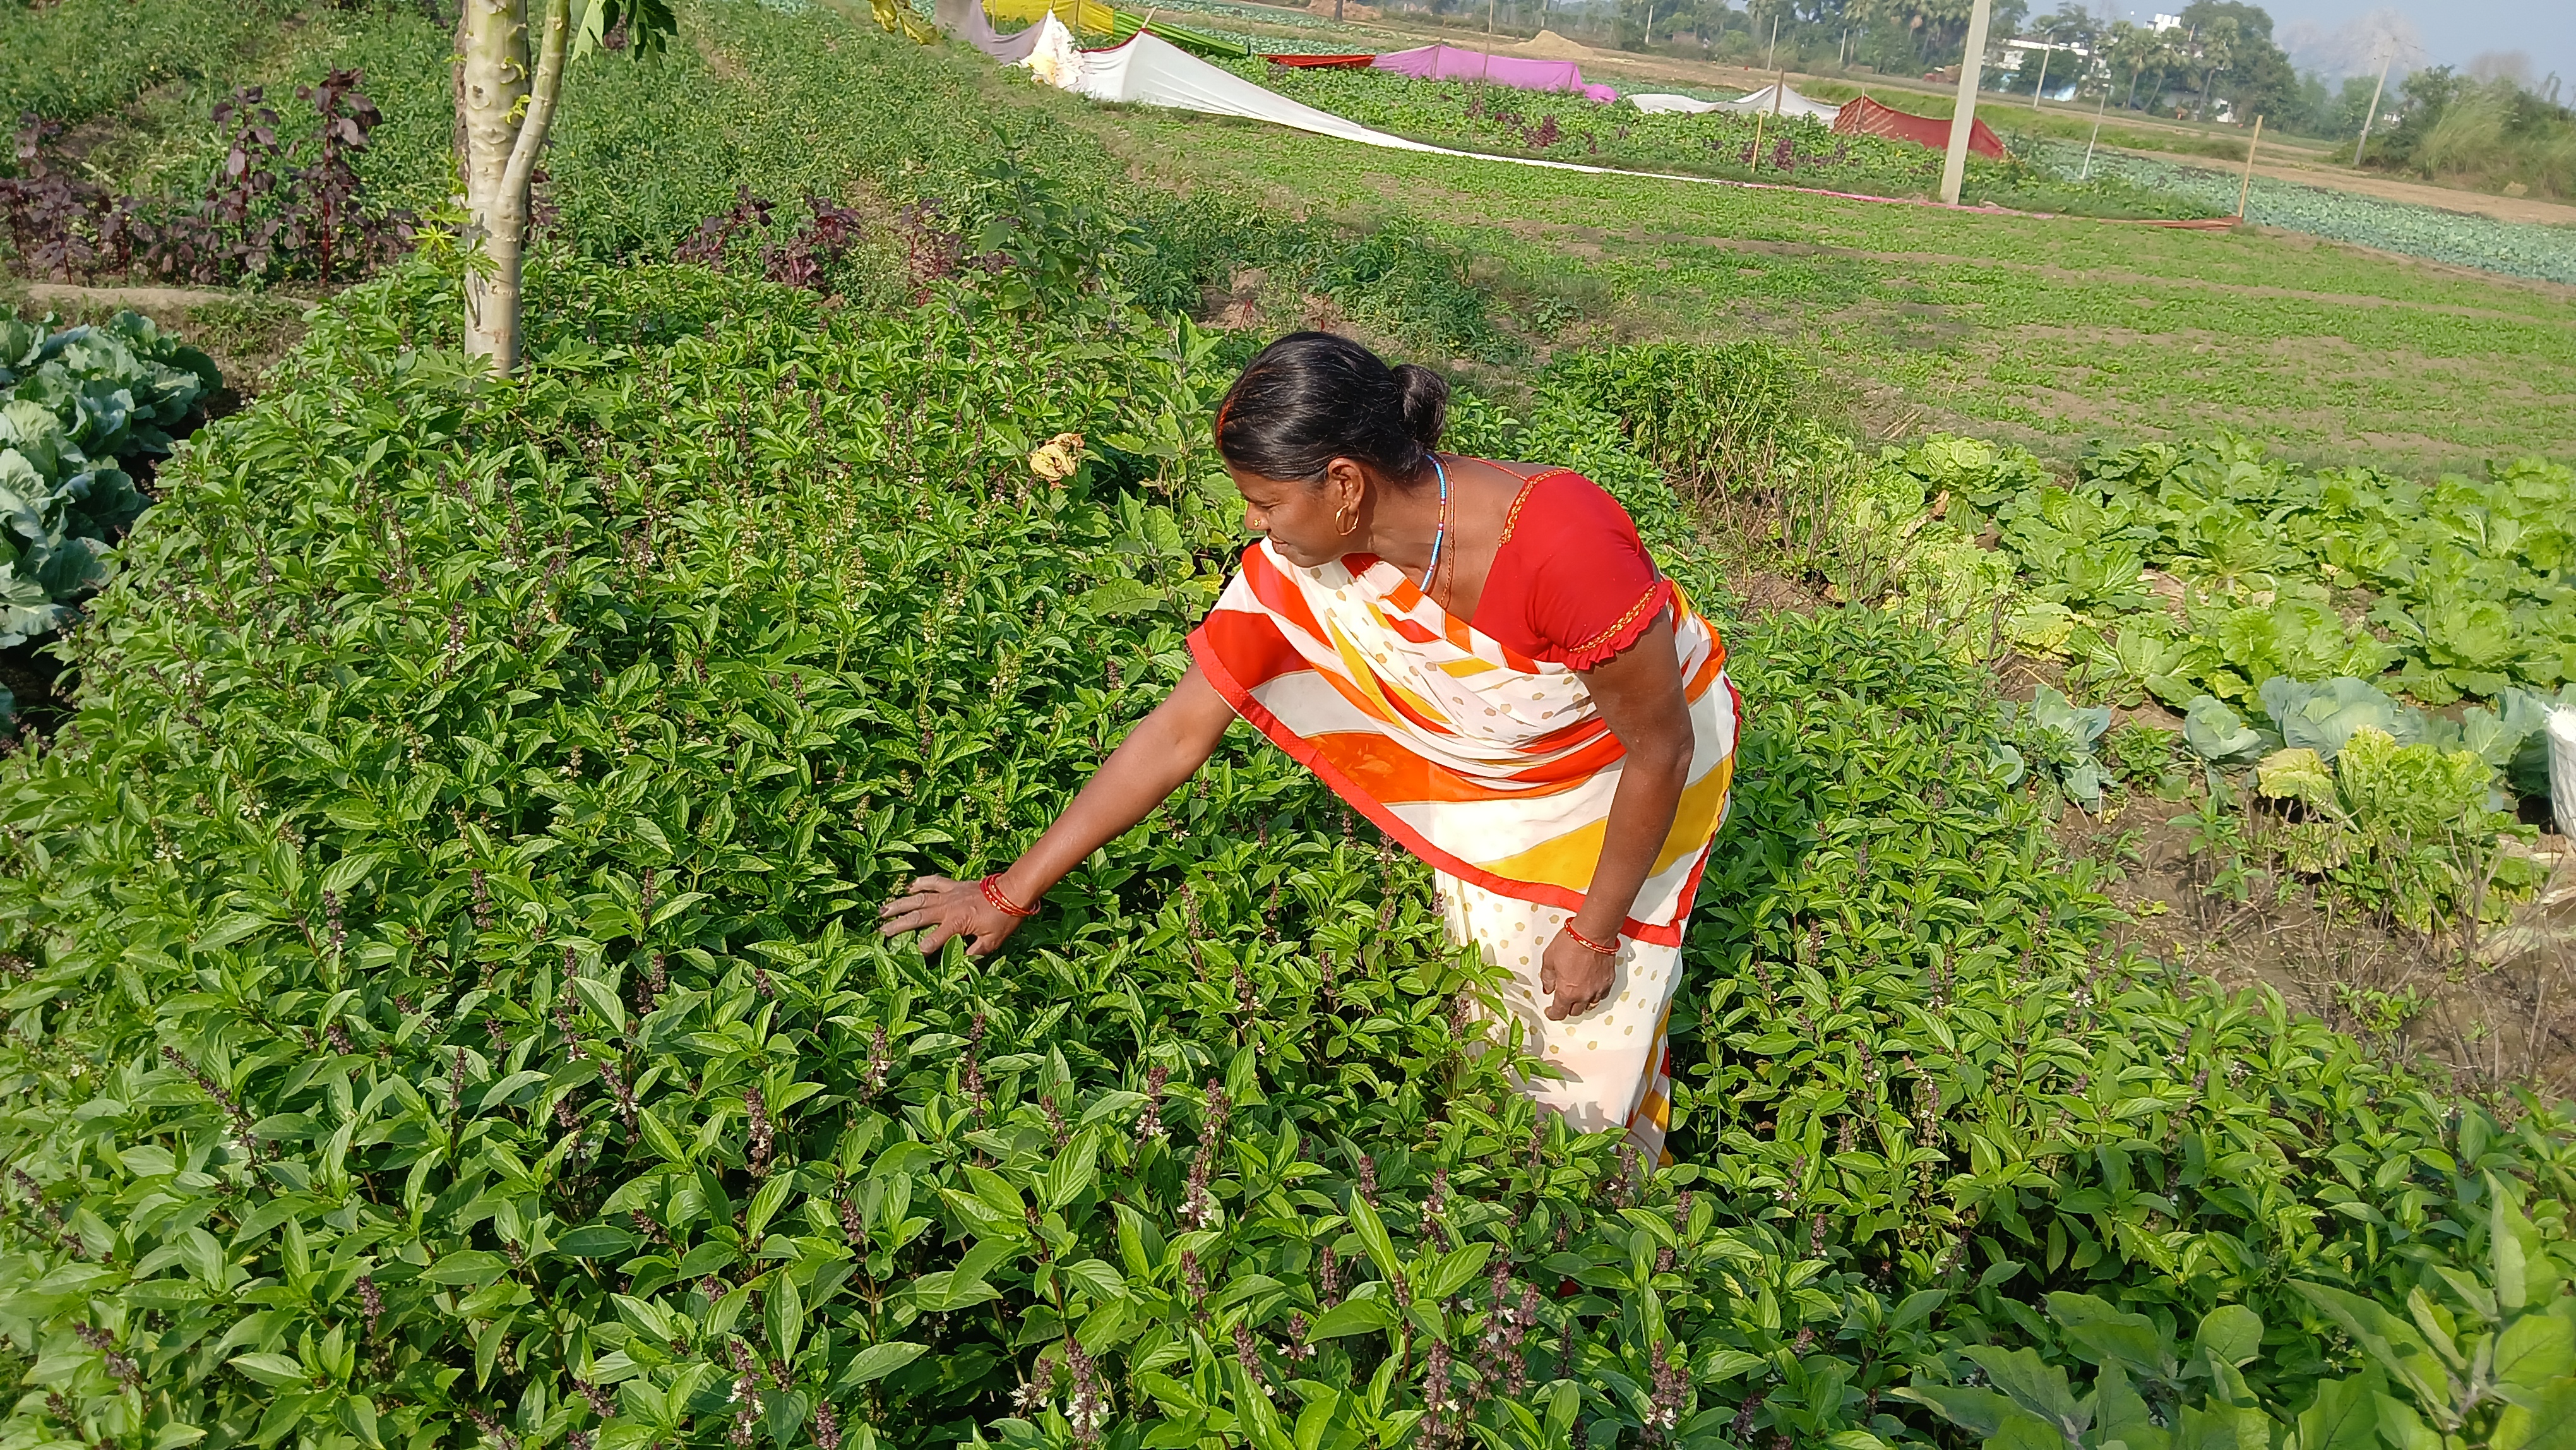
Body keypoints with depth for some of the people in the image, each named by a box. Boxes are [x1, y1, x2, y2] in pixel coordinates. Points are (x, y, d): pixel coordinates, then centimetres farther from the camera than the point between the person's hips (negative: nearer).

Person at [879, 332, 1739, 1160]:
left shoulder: (1558, 545, -40)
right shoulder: (1294, 566, -24)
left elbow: (1661, 746, -26)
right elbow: (1180, 732, -16)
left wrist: (1595, 931, -16)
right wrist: (1012, 892, -14)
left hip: (1629, 774, -3)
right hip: (1485, 784, 4)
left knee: (1593, 1036, 3)